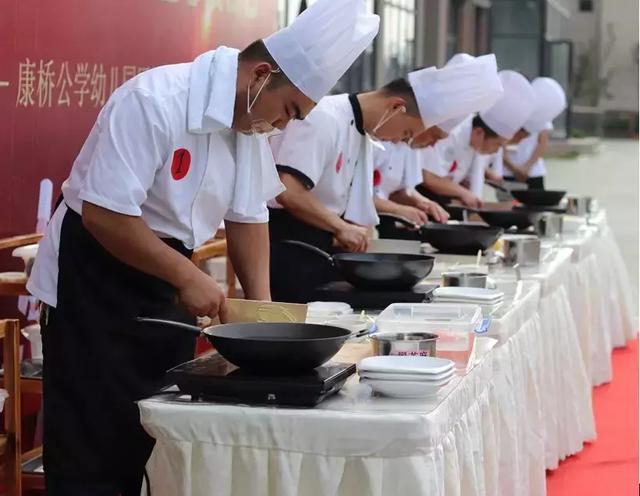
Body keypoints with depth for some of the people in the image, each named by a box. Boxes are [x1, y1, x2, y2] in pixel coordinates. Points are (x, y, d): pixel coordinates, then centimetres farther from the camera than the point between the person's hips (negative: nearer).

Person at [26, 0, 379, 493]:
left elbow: (248, 215, 10)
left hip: (163, 284, 8)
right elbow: (102, 214, -28)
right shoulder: (155, 102, -26)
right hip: (92, 283, -8)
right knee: (96, 445, -4)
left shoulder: (251, 121, 0)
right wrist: (187, 276, -22)